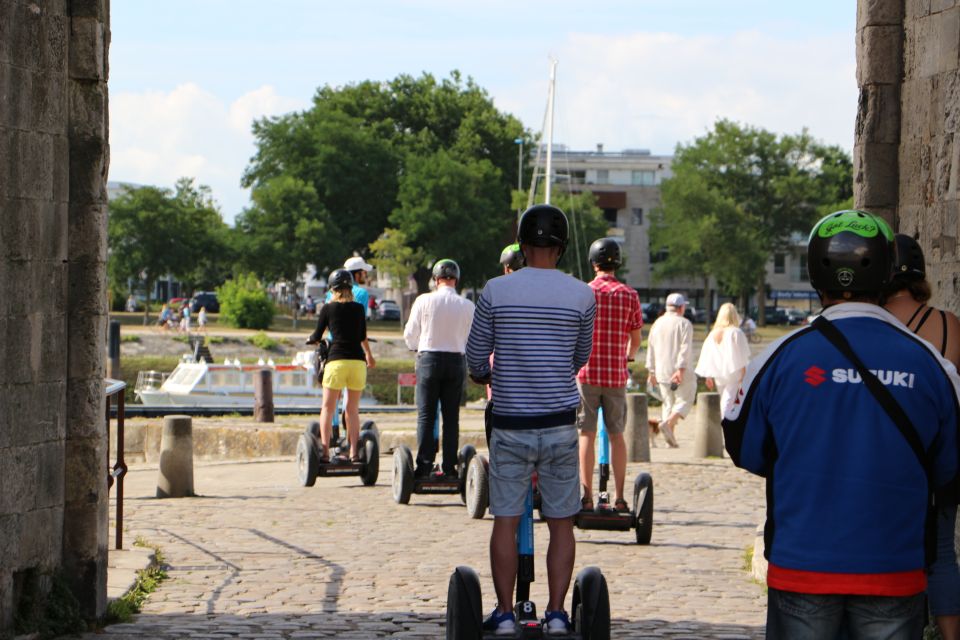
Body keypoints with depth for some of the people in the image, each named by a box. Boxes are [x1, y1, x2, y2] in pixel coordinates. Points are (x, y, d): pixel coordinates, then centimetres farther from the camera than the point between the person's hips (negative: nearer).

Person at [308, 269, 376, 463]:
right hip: (358, 361, 3)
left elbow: (317, 336, 8)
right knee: (353, 409, 11)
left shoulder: (328, 308, 2)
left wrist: (310, 339, 32)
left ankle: (325, 452, -4)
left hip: (337, 360, -3)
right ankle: (354, 452, 6)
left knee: (328, 409, 4)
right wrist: (369, 355, 40)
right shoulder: (359, 308, 10)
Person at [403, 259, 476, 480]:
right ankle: (449, 468, 6)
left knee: (426, 415, 3)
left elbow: (410, 335, 1)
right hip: (457, 360, 2)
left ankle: (424, 467, -2)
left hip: (429, 359, -2)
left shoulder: (424, 301, -6)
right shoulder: (467, 306, -3)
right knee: (451, 416, 7)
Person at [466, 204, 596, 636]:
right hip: (560, 422, 1)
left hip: (510, 423, -1)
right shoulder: (582, 296, -2)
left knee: (505, 521, 6)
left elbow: (475, 357, 3)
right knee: (561, 523, 8)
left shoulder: (496, 291, -5)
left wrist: (484, 375, 27)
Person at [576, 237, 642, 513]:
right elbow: (636, 340, 7)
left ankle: (587, 497, 1)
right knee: (616, 435, 9)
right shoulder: (629, 295, 1)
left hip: (586, 373, -2)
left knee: (587, 434, 2)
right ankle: (619, 498, 8)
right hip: (616, 375, 2)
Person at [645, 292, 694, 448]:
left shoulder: (657, 323, 11)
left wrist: (651, 371, 17)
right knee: (685, 400, 2)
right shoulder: (684, 324, -6)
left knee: (668, 402, 11)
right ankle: (668, 423, -22)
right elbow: (685, 348, -16)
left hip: (662, 371, 6)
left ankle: (671, 438, 4)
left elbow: (651, 349, 13)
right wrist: (681, 369, -21)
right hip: (680, 371, -6)